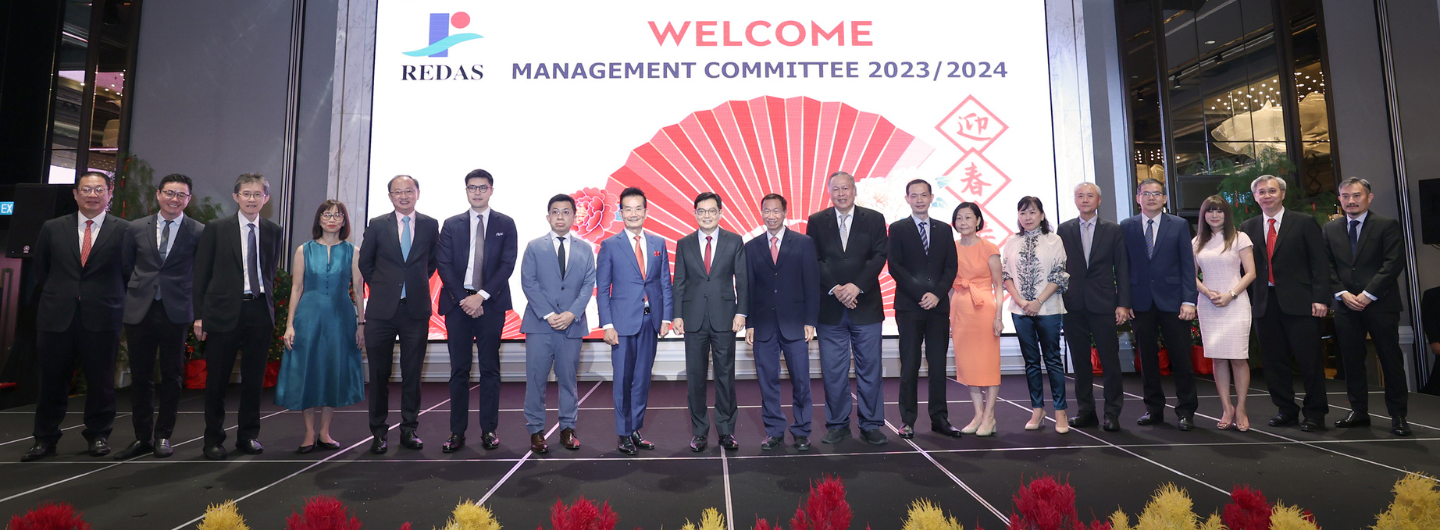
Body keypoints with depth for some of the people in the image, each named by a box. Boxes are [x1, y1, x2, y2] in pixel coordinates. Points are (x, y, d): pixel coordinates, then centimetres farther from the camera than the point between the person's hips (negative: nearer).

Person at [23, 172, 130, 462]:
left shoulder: (123, 230, 0)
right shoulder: (53, 228, 8)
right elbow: (40, 270, 15)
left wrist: (113, 299, 1)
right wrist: (53, 296, 10)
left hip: (101, 317, -2)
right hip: (57, 316, 2)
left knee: (101, 380, 5)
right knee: (52, 381, 9)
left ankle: (98, 435, 18)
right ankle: (45, 438, 21)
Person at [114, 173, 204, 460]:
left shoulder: (198, 232, -1)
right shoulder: (136, 228, 7)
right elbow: (125, 267, 14)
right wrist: (132, 295, 9)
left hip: (176, 312, -2)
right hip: (139, 310, 3)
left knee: (172, 377, 5)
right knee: (141, 376, 8)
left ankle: (163, 436, 17)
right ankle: (142, 437, 19)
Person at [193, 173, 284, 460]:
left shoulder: (273, 231, 8)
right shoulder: (216, 228, 1)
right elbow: (201, 273, 1)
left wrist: (269, 303, 6)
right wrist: (199, 315, -4)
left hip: (260, 311, 2)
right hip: (223, 311, -2)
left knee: (254, 378, 8)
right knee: (217, 379, 6)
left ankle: (248, 436, 21)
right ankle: (213, 439, 19)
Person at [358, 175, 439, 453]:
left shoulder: (430, 225, 4)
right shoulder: (377, 225, 4)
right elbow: (365, 262, 14)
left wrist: (417, 283, 10)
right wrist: (381, 287, 9)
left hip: (416, 308, 0)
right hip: (382, 309, 0)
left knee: (412, 373, 6)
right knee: (379, 373, 5)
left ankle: (409, 430, 16)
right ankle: (378, 433, 15)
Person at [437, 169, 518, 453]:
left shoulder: (505, 224, 6)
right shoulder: (451, 225, 10)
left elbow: (507, 264, -2)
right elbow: (443, 265, 3)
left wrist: (482, 296, -12)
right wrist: (464, 299, -9)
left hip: (491, 304, -1)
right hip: (458, 303, 1)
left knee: (490, 369, 3)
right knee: (459, 370, 4)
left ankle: (489, 430, 9)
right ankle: (457, 431, 9)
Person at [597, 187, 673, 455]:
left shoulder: (658, 243, 9)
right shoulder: (610, 245, 1)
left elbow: (665, 283, 10)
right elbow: (602, 289, -1)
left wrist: (666, 317, 2)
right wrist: (607, 324, -8)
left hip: (651, 321, 3)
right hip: (623, 322, -3)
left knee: (643, 378, 10)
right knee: (623, 380, 1)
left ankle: (636, 429, 21)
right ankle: (624, 433, 14)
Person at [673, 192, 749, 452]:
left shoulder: (734, 241, 4)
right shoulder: (684, 244, 7)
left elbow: (743, 279, 2)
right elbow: (679, 282, 7)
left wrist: (741, 312, -6)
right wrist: (677, 315, -1)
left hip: (724, 318, -1)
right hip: (694, 319, 1)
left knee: (726, 375, 5)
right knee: (695, 376, 6)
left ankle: (726, 430, 17)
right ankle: (699, 431, 17)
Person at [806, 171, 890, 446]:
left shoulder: (874, 219, 6)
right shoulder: (816, 221, 6)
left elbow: (879, 256, -3)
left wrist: (857, 286, -15)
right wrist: (835, 288, -13)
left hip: (865, 305, 0)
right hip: (830, 308, 0)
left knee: (870, 368, 5)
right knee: (833, 371, 5)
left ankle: (871, 425, 16)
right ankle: (837, 424, 17)